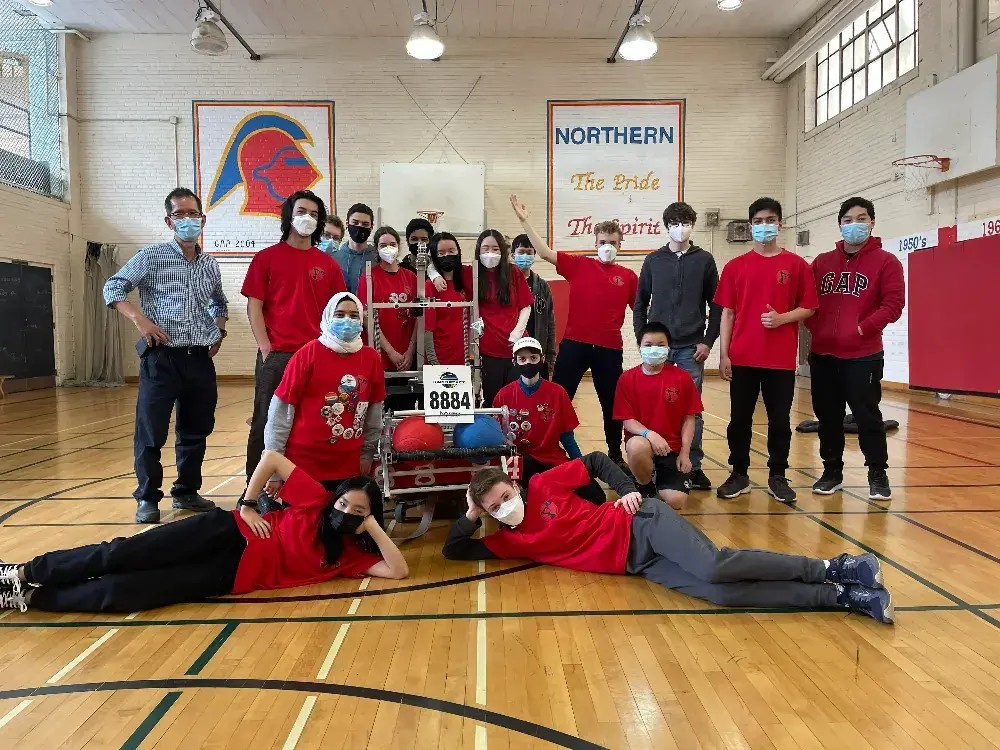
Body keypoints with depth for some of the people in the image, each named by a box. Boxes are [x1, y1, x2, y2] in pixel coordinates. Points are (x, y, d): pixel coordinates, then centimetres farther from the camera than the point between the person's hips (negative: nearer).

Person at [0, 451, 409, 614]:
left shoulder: (352, 555, 1)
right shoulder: (316, 500, -4)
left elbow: (399, 570, -9)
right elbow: (272, 456, -3)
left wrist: (375, 528, -14)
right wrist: (246, 506, -4)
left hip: (233, 575, 1)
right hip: (229, 533, -1)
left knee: (124, 592, -12)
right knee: (123, 554, -12)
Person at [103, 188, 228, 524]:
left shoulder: (210, 265, 12)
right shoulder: (151, 257, -2)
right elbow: (113, 288, -1)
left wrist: (219, 331, 13)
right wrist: (140, 319, -15)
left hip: (200, 359, 5)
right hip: (161, 358, -4)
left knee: (196, 430, 11)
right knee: (151, 431, -2)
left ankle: (186, 492, 26)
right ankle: (147, 498, 12)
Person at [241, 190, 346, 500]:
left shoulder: (328, 264, 10)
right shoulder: (267, 258, 4)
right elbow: (254, 307, 0)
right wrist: (267, 350, -8)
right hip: (276, 356, -2)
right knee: (266, 422, 5)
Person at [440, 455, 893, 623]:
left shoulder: (544, 485, -1)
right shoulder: (509, 541, 9)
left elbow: (595, 460, 9)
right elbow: (453, 551, 13)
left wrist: (627, 489, -4)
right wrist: (471, 514, 3)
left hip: (642, 524, -3)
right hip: (636, 565, 3)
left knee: (715, 567, -29)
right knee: (716, 593, -18)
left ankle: (833, 568, -13)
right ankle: (842, 597, -14)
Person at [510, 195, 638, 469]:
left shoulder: (628, 276, 7)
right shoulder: (578, 265, 4)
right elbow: (545, 252, -3)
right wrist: (524, 221, -9)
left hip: (610, 348, 1)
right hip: (574, 344, -1)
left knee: (612, 404, 12)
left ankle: (615, 454, 30)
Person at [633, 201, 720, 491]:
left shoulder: (704, 260, 5)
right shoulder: (653, 261, 7)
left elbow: (716, 305, 5)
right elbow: (640, 304, 8)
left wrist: (708, 341, -3)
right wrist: (643, 340, 0)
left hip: (691, 348, 0)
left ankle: (694, 466, 15)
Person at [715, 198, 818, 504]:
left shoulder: (797, 265, 4)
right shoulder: (735, 266, 6)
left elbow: (808, 308, 5)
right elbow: (727, 312, 5)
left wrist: (782, 318, -15)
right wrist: (724, 354, -1)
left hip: (782, 358, -1)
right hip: (742, 357, 1)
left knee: (780, 419, 5)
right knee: (739, 418, 5)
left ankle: (777, 476, 18)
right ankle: (739, 474, 17)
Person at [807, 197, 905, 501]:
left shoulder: (886, 262, 0)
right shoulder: (822, 262, 11)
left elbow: (893, 305, -7)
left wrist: (862, 329, -15)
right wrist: (816, 327, -3)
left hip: (863, 356, -4)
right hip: (822, 354, 4)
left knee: (867, 416, 0)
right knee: (828, 417, 9)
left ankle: (878, 475, 16)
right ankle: (832, 472, 22)